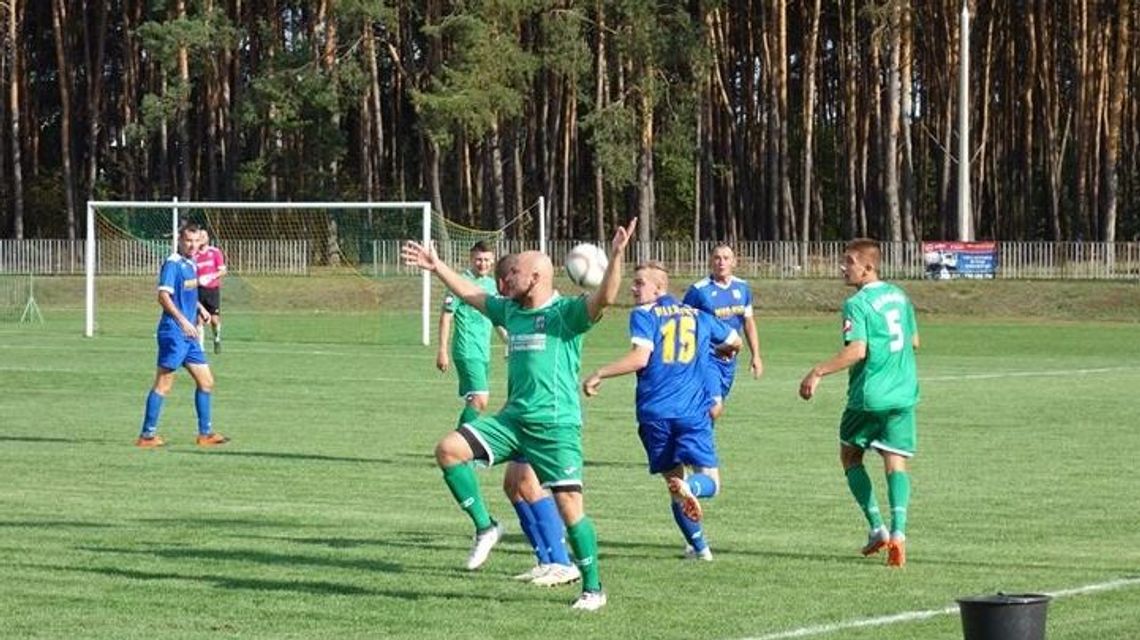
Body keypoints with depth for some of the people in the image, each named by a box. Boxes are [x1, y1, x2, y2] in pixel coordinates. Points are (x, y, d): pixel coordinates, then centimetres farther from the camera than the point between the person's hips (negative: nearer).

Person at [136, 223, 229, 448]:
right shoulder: (173, 264, -12)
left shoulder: (191, 265, 14)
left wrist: (199, 308, 17)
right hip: (173, 332, -9)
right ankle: (147, 435, 0)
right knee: (163, 384, -5)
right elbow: (163, 296, -22)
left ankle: (205, 433, 18)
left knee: (206, 381, 11)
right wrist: (182, 320, -29)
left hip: (189, 335, 9)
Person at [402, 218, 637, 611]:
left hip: (556, 424, -7)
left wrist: (616, 257, -39)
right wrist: (437, 267, 33)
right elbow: (471, 295, 29)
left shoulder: (566, 313, -7)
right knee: (448, 449, -7)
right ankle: (485, 527, 3)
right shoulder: (510, 311, 14)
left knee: (570, 504, -8)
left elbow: (605, 298, -25)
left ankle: (593, 588, 4)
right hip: (512, 418, 7)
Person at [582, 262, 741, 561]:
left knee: (674, 481, 12)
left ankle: (699, 546, 8)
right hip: (693, 412, 2)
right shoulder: (699, 316, 16)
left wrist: (598, 375, -9)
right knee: (709, 479, 2)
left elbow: (640, 357, -15)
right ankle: (690, 487, -34)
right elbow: (735, 342, 29)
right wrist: (718, 351, 51)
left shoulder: (644, 315, 0)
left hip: (655, 412, -2)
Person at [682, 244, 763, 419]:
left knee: (715, 406, 13)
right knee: (715, 408, -20)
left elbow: (749, 323, 17)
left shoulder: (742, 288, 6)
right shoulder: (698, 290, -11)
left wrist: (755, 355, 14)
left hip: (730, 359, 6)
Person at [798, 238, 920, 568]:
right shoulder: (899, 296, 10)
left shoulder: (857, 304, -13)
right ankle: (898, 531, -17)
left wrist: (818, 372, -22)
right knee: (896, 462, 2)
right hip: (903, 393, 5)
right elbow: (914, 341, 19)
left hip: (869, 395, -5)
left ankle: (877, 528, 8)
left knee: (850, 454, 15)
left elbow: (857, 350, -24)